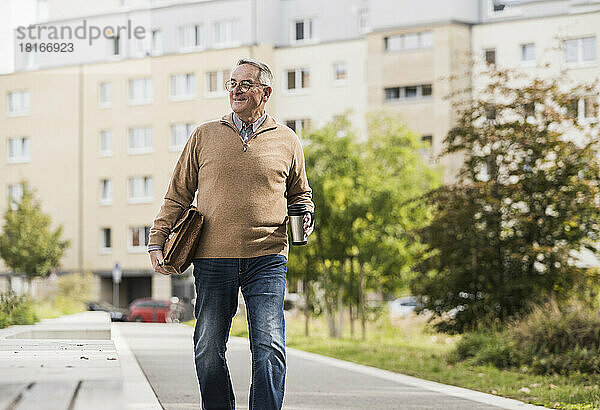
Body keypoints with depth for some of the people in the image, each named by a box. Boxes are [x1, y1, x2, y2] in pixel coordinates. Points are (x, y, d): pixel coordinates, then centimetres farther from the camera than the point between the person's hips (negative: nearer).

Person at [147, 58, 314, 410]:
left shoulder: (287, 141, 10)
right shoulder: (205, 136, 11)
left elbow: (300, 193, 24)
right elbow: (179, 194, 14)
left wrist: (305, 215, 3)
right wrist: (157, 240, 7)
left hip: (267, 258, -1)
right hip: (213, 258, 1)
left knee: (269, 349, -10)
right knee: (208, 351, 3)